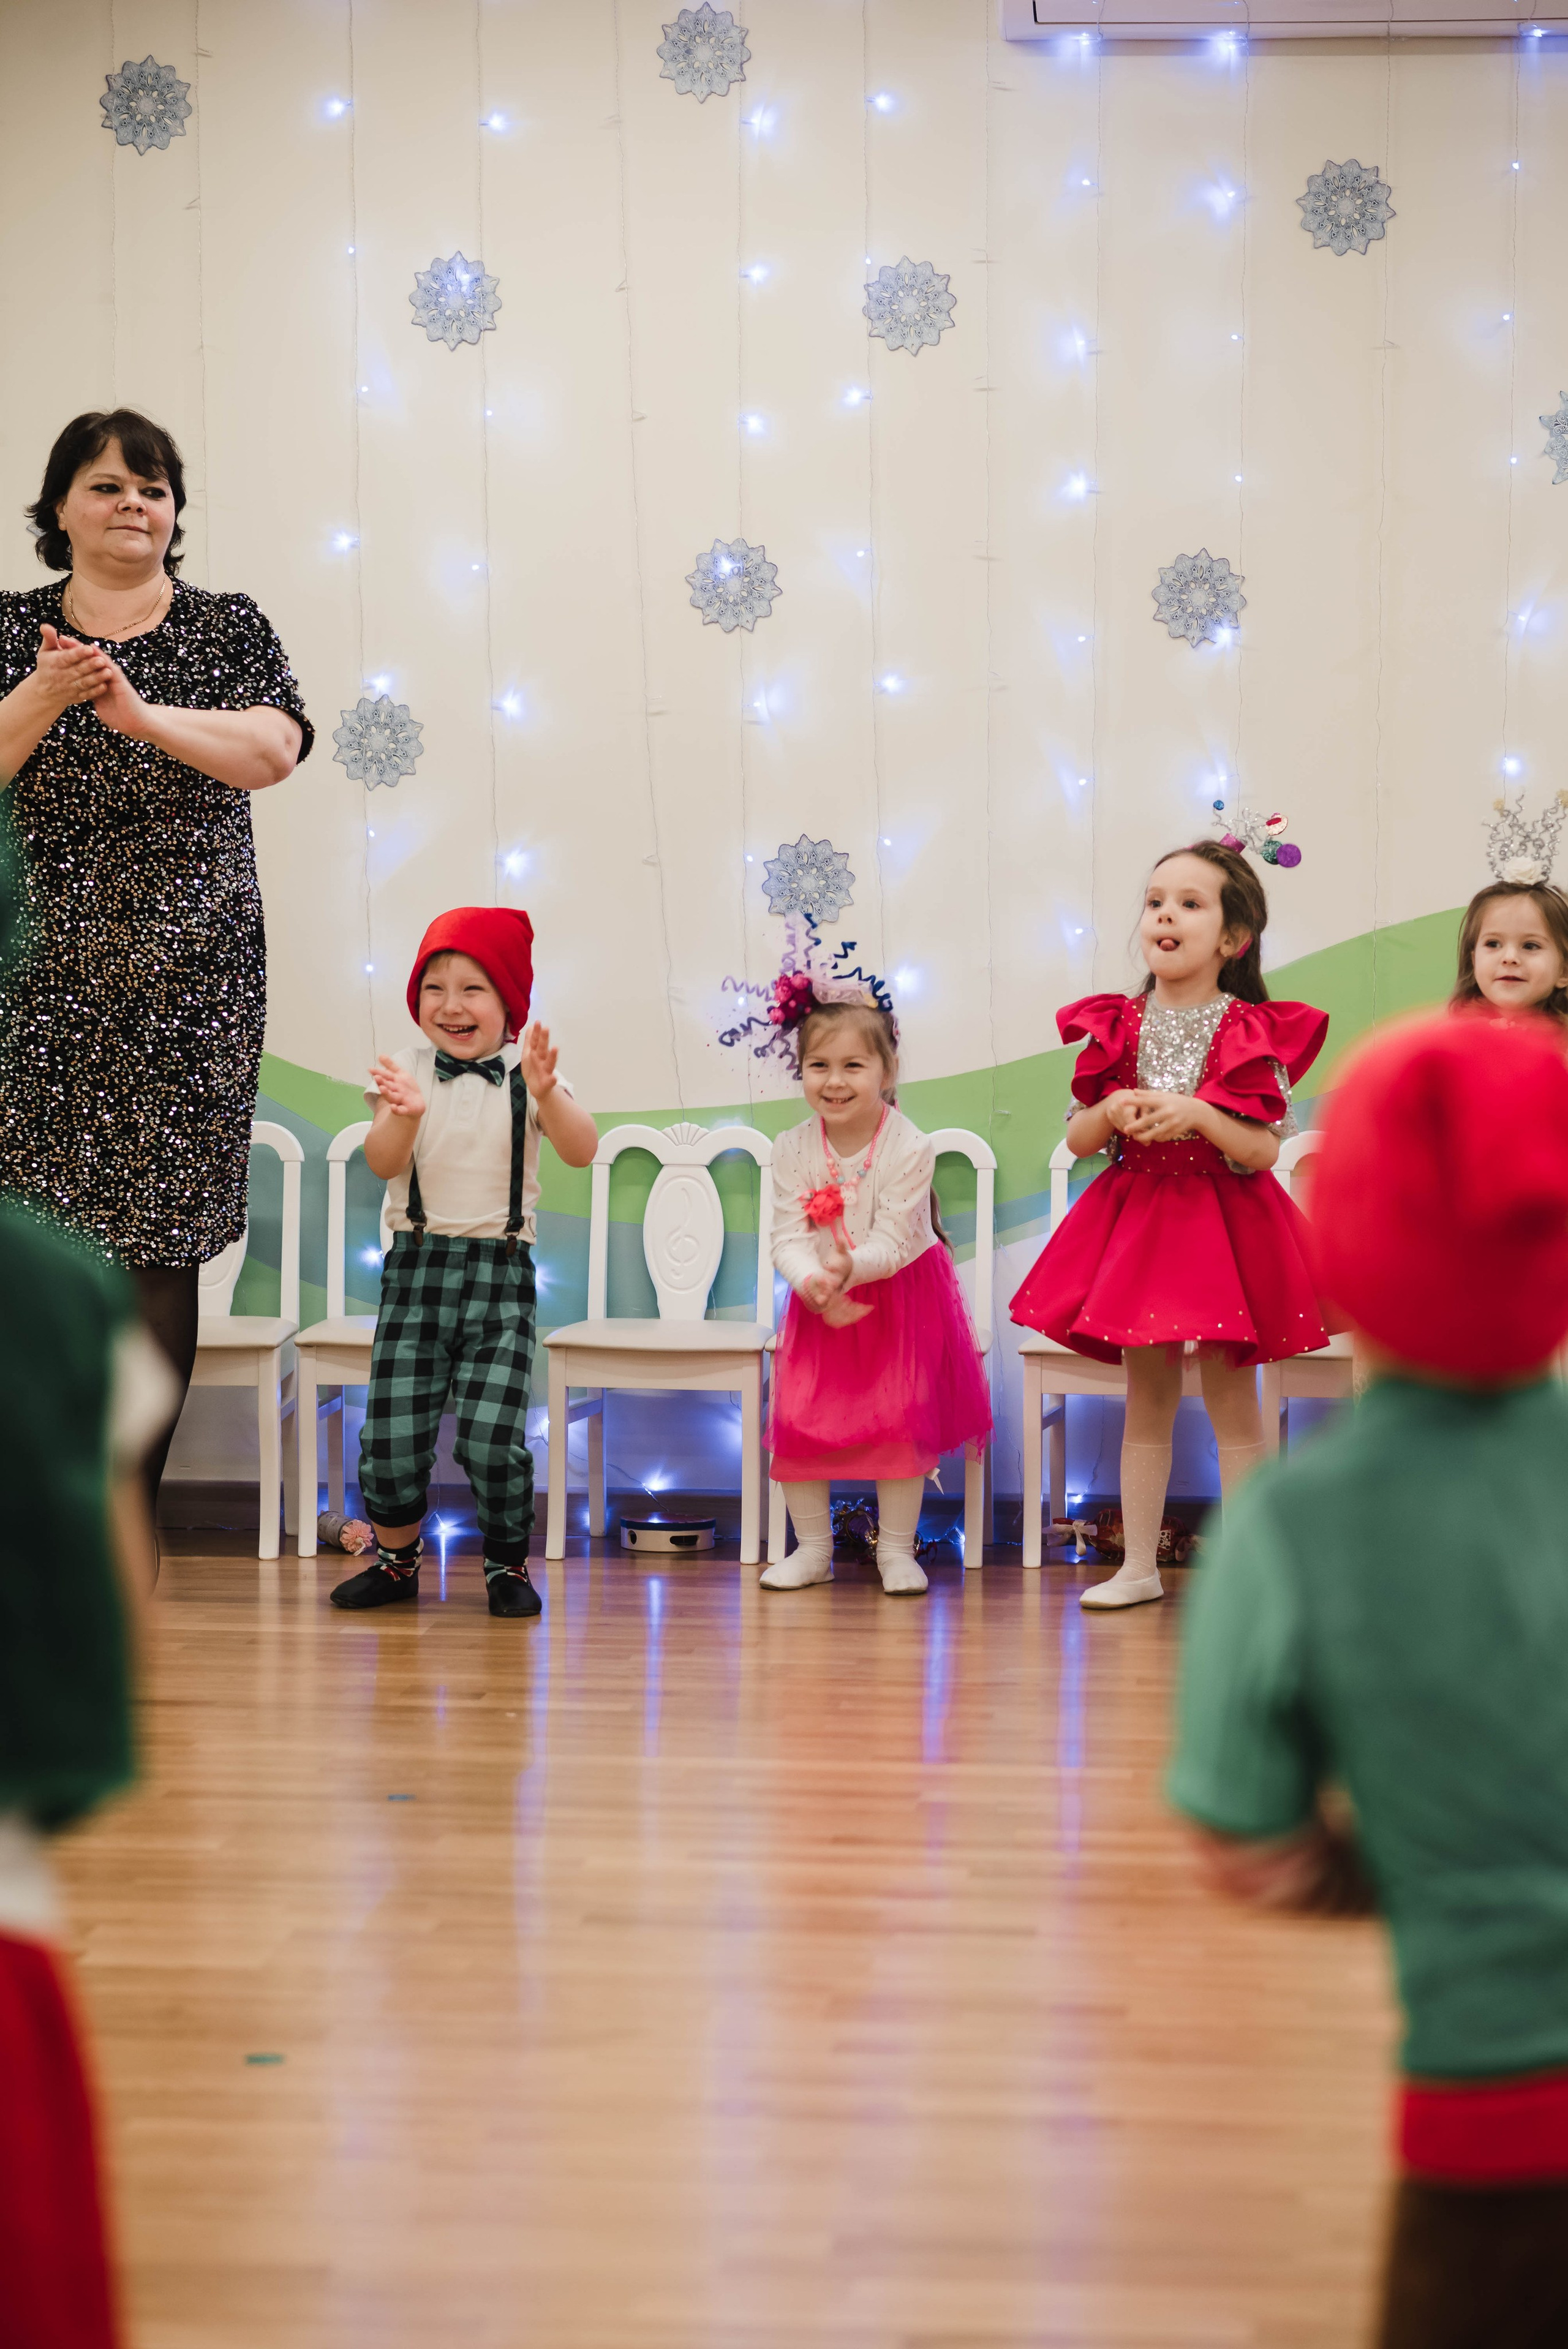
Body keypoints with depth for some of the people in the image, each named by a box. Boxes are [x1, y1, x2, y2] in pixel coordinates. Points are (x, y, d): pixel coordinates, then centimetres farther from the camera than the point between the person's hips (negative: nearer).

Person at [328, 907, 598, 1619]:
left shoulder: (526, 1075, 0)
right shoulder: (409, 1071, 2)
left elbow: (582, 1151, -13)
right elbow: (382, 1162, -11)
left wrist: (545, 1093, -30)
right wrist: (405, 1114, -32)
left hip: (501, 1269, -1)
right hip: (418, 1264, 1)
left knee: (492, 1432, -10)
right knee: (393, 1429, -2)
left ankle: (509, 1566, 13)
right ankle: (394, 1560, 22)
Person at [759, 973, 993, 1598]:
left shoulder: (909, 1149, -19)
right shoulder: (792, 1150, -9)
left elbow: (892, 1242, -23)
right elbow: (787, 1239, -13)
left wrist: (850, 1267, -43)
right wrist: (814, 1285, -34)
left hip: (899, 1299, -3)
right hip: (819, 1302, 3)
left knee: (901, 1421, 0)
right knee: (799, 1421, 1)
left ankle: (896, 1548, 15)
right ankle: (813, 1547, 14)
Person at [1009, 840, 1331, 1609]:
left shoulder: (1252, 1034, -7)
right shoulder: (1116, 1028, 2)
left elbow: (1263, 1151, -12)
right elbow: (1077, 1140, 5)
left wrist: (1196, 1113, -25)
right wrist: (1112, 1112, -15)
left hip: (1224, 1223, -3)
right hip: (1135, 1222, 3)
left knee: (1231, 1399, 2)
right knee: (1146, 1398, 10)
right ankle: (1139, 1566, 17)